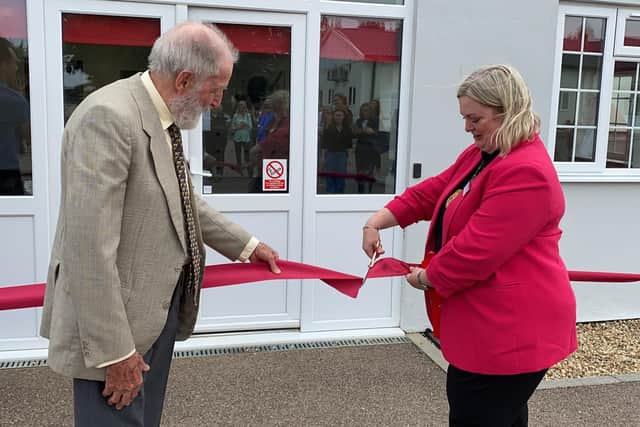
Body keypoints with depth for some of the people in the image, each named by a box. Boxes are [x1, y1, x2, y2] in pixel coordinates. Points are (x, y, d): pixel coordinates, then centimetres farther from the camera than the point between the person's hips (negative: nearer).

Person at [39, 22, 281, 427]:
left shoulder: (162, 118, 6)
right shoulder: (109, 117, -23)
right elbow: (89, 249, -26)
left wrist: (246, 245, 23)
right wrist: (114, 351, -24)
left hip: (161, 310, 9)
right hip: (117, 323, -9)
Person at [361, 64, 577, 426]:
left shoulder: (526, 173, -25)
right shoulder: (481, 154, 10)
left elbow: (476, 250, -27)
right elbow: (431, 192, 12)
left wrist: (426, 278, -11)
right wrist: (376, 222, -1)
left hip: (509, 329, -10)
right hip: (489, 323, 10)